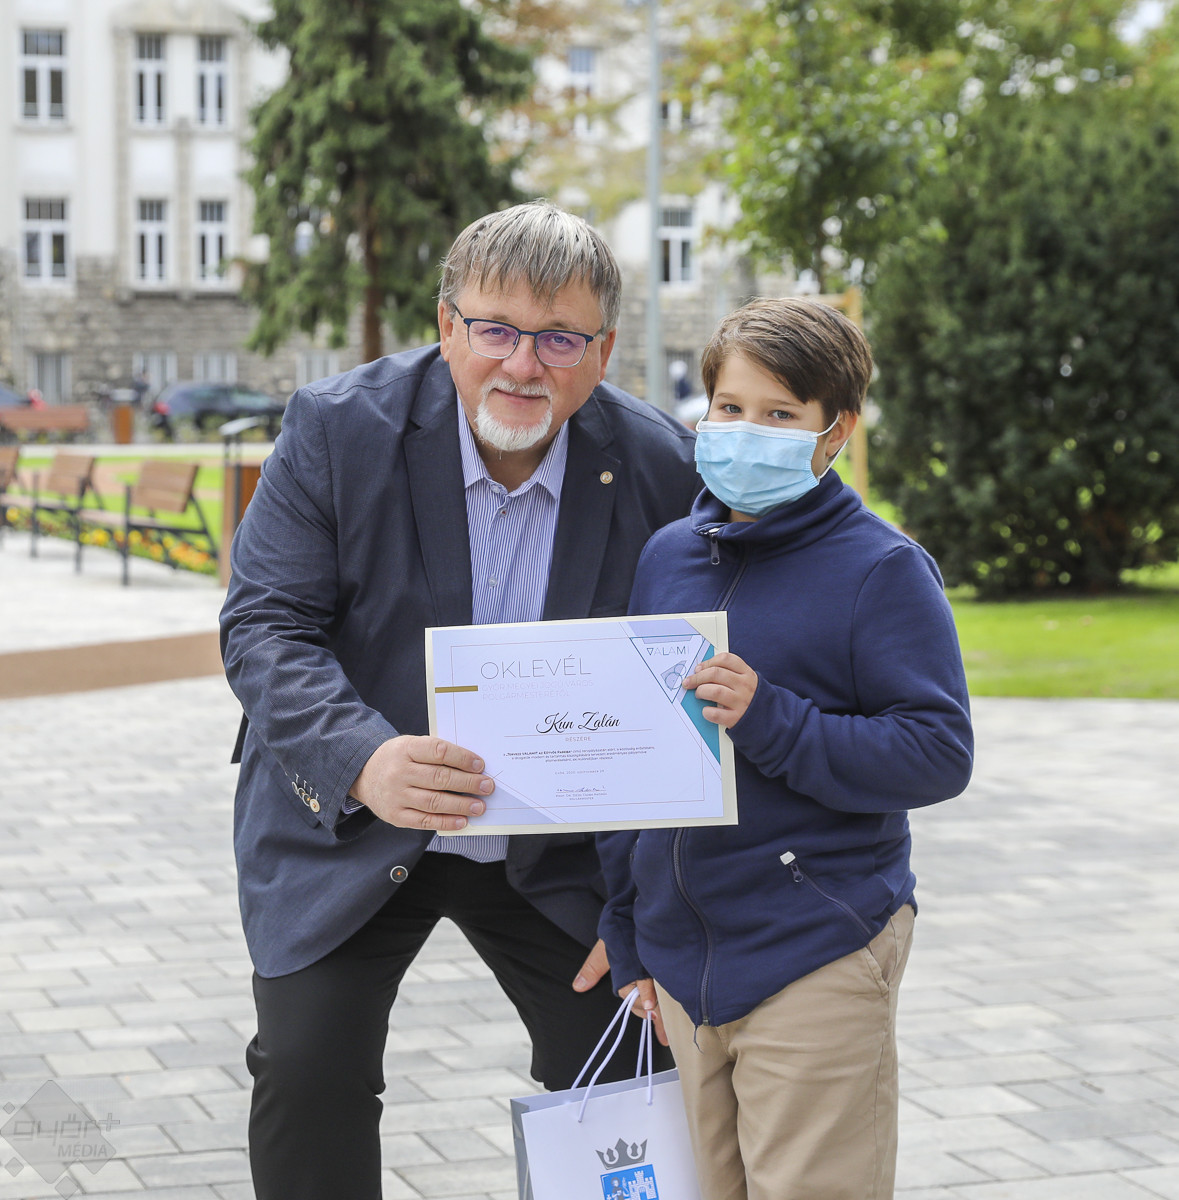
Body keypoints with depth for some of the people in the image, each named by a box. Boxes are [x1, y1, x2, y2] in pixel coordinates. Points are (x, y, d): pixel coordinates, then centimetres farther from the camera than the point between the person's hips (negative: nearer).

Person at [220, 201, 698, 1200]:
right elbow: (265, 628, -18)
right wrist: (364, 761, -38)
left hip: (560, 851, 2)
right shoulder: (338, 429, -15)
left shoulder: (662, 469, -11)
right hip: (346, 828, -1)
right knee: (307, 1072, -11)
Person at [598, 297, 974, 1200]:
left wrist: (771, 723, -23)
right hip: (684, 954, 6)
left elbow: (938, 753, -13)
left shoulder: (881, 569, -7)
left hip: (818, 959, -6)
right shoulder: (668, 557, 10)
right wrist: (628, 938, 17)